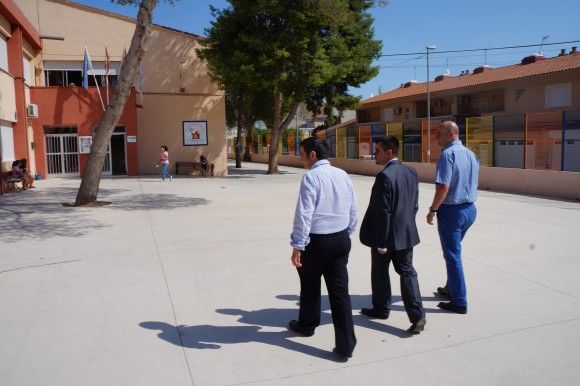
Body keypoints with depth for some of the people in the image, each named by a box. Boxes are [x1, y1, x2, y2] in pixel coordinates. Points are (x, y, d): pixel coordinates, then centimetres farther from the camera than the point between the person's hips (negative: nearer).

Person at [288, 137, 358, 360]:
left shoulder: (311, 177, -15)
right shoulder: (343, 175, 5)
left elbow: (304, 214, -19)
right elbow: (353, 210, 11)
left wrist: (297, 246, -14)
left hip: (316, 241, -5)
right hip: (342, 239, 5)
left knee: (310, 285, 17)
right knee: (340, 290, 6)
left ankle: (307, 325, 40)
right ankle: (346, 346, 7)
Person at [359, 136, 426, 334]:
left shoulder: (384, 176, -21)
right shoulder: (411, 173, 4)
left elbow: (383, 211, -21)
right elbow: (414, 205, 10)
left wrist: (381, 242, -16)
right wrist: (407, 224, 19)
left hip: (386, 235, -7)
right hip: (406, 233, 7)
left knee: (380, 272, 13)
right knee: (407, 271, 12)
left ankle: (381, 309, 29)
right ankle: (417, 315, 5)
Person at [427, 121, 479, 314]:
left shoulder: (448, 154, -17)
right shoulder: (471, 154, 8)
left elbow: (443, 187, -23)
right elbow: (473, 183, 14)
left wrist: (433, 209, -14)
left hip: (452, 210, -8)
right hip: (470, 208, 8)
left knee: (452, 255, 2)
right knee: (453, 251, 23)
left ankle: (459, 302, 10)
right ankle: (450, 289, 35)